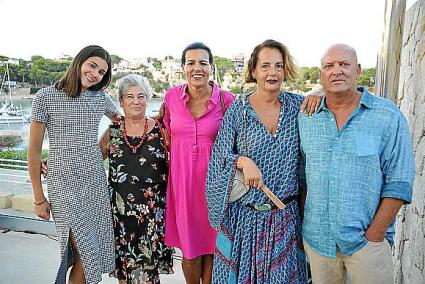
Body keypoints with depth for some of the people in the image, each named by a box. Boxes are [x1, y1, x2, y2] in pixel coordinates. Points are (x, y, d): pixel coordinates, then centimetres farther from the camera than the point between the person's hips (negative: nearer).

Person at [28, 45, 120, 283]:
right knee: (87, 252, -5)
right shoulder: (46, 97, -7)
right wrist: (39, 199, -1)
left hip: (96, 181, 4)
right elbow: (34, 151, -3)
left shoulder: (101, 98, 3)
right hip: (63, 183, -4)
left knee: (94, 251, 8)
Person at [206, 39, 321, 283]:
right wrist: (244, 161, -23)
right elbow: (221, 156, -4)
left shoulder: (297, 105, 0)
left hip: (286, 215, 2)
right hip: (244, 214, -1)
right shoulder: (238, 109, -5)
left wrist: (320, 94, -8)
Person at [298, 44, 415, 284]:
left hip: (366, 240, -3)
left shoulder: (388, 116, -7)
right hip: (316, 238, 3)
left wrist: (375, 235, -11)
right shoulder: (306, 117, 3)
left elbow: (399, 182, -8)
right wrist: (301, 223, 7)